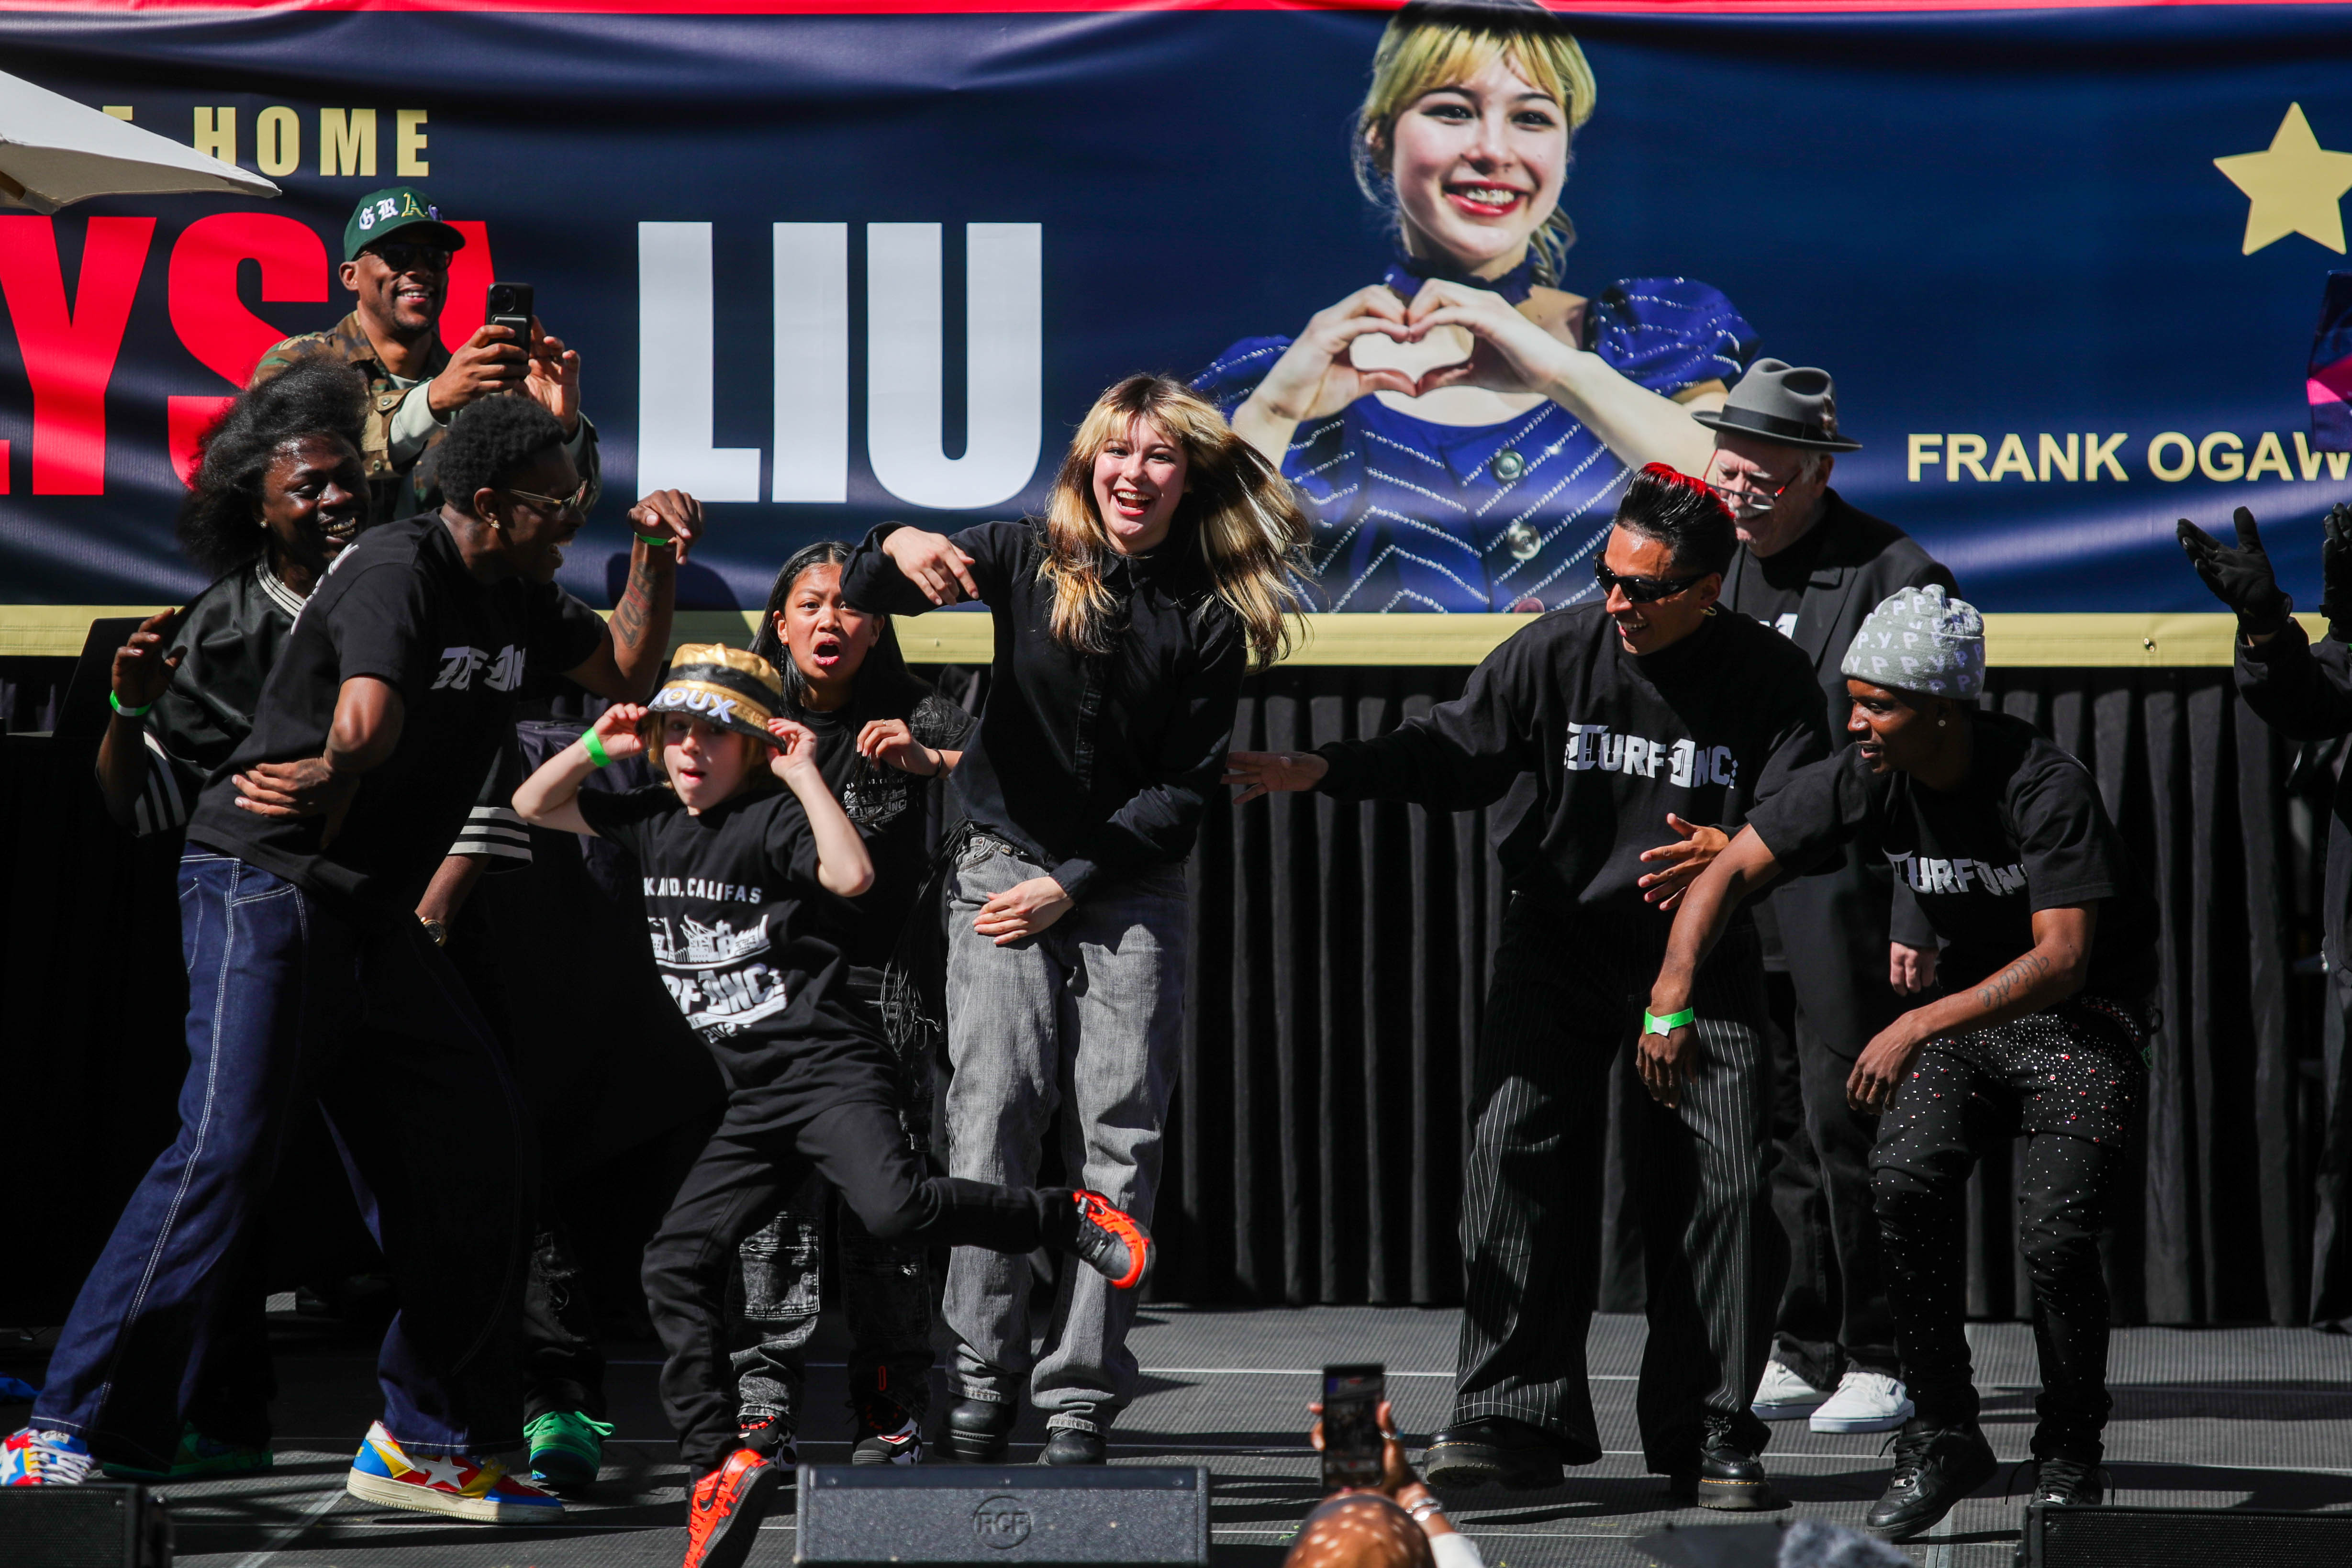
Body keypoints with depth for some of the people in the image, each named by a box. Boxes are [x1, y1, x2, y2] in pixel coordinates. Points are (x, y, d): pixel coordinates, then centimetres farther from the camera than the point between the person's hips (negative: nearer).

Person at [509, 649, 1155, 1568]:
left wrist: (803, 772, -20)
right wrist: (599, 745, 7)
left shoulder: (771, 818, -8)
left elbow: (852, 874, -27)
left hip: (833, 1069, -7)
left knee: (895, 1207, -31)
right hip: (756, 1098, 7)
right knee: (675, 1262, -4)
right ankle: (718, 1466, -2)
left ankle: (1068, 1219, -8)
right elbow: (534, 805, 23)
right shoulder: (653, 821, 14)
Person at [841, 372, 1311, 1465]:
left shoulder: (1210, 617, 0)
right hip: (1005, 872, 0)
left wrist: (1074, 884, -9)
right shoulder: (1027, 563, 1)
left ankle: (1080, 1406, -4)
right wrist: (896, 550, -30)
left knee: (1119, 1138, -4)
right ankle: (979, 1390, -12)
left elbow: (1185, 789, -1)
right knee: (992, 1115, -11)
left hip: (1132, 891, 1)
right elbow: (866, 595, -5)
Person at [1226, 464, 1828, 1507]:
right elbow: (1452, 754, -4)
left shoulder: (1767, 680, -9)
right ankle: (1512, 1415, -5)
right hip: (1558, 945, 1)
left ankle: (1711, 1436, 4)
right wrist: (1326, 772, -17)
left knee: (1723, 1187, -5)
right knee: (1519, 1158, -10)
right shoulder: (1554, 655, -7)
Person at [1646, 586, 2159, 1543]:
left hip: (2086, 1016, -4)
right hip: (1968, 1005, 5)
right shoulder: (1867, 779, -8)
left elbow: (2061, 962, -29)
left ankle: (2068, 1463, 1)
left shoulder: (2046, 790, -24)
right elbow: (1735, 868, -3)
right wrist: (1673, 993, -17)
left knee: (2054, 1231, -22)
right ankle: (1943, 1437, -9)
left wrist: (1919, 1026, -37)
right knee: (1907, 1176, -23)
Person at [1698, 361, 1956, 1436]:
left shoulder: (1893, 579, -8)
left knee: (1847, 1125, -6)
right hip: (1732, 894, 6)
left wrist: (1917, 923, -14)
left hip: (1843, 898, -6)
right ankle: (1800, 1350, 15)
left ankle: (1881, 1359, 2)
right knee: (1771, 1128, 8)